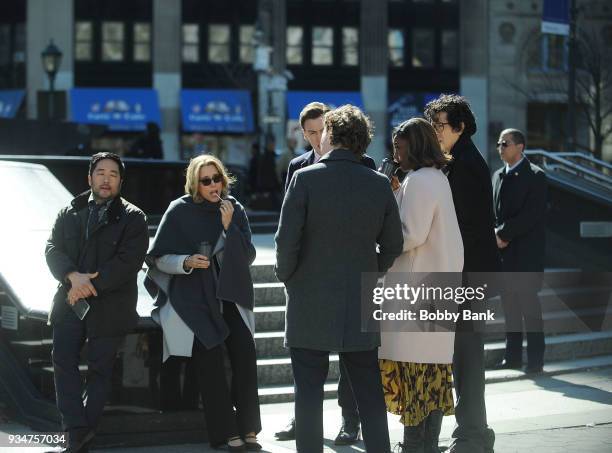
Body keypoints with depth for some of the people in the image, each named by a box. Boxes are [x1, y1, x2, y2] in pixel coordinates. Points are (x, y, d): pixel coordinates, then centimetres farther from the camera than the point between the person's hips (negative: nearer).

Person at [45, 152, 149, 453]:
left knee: (99, 370, 0)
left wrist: (91, 286, -15)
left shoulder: (132, 218, 1)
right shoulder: (69, 213, 13)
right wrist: (73, 276, -16)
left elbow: (129, 262, -10)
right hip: (70, 301, 3)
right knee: (63, 362, -8)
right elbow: (53, 249, 3)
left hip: (109, 306, -3)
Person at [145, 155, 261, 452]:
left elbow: (248, 257, 1)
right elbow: (158, 257, -1)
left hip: (229, 296, 3)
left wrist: (229, 227, -12)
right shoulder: (180, 211, -3)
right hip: (193, 299, -3)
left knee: (245, 354, -15)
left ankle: (248, 429, -6)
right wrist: (186, 262, -19)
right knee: (211, 360, -15)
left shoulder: (234, 209, 6)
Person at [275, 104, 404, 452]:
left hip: (311, 305, -3)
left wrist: (287, 276, 5)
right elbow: (393, 245, 5)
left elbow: (287, 240, -12)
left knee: (309, 391, 4)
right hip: (360, 306, 3)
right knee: (370, 394, 11)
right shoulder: (379, 184, 0)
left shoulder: (305, 178, -11)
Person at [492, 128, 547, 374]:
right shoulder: (498, 175, 15)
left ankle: (535, 359, -2)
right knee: (509, 304, 8)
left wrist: (504, 234, -14)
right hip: (503, 251, 6)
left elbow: (533, 214, -14)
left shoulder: (535, 176, -6)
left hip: (526, 252, -6)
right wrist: (496, 234, -2)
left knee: (529, 303, -6)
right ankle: (513, 356, 13)